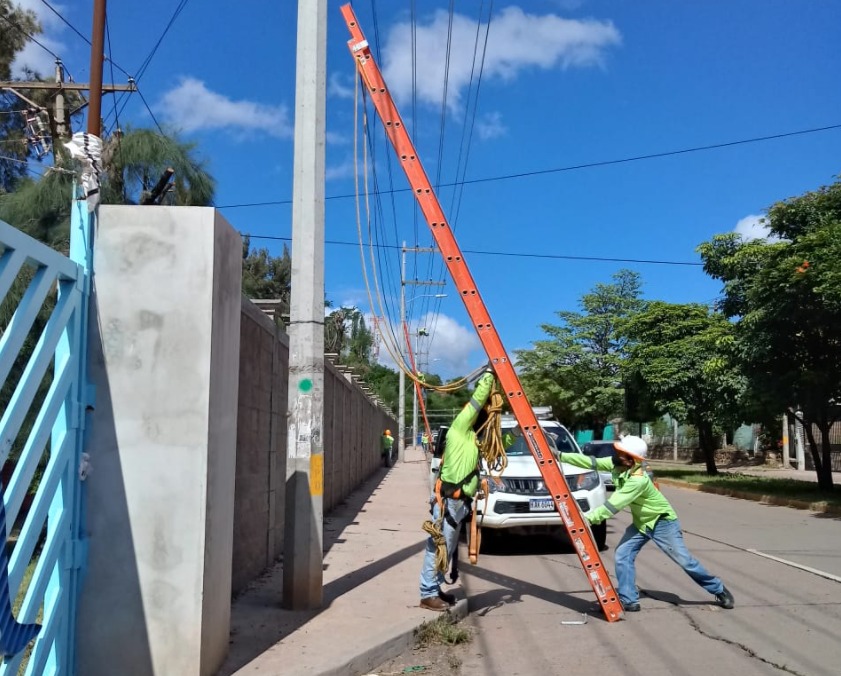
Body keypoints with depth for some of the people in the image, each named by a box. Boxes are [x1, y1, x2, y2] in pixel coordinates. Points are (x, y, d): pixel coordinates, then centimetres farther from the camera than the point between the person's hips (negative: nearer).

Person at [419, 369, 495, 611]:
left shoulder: (473, 439, 22)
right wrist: (489, 375, -2)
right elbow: (477, 400, -7)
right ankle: (428, 594, -6)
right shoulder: (459, 428, -2)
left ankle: (435, 589, 21)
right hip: (448, 499, -9)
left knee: (448, 548, 12)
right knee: (438, 546, -8)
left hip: (460, 501, 9)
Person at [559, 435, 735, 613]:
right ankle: (629, 601, 0)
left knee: (684, 560, 0)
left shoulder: (638, 480, -37)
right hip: (641, 522, 7)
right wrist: (560, 456, -17)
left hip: (662, 522, -7)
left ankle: (719, 590, 19)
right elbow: (590, 462, -11)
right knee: (622, 555, -6)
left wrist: (587, 518, -38)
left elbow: (613, 506, -37)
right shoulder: (615, 465, -14)